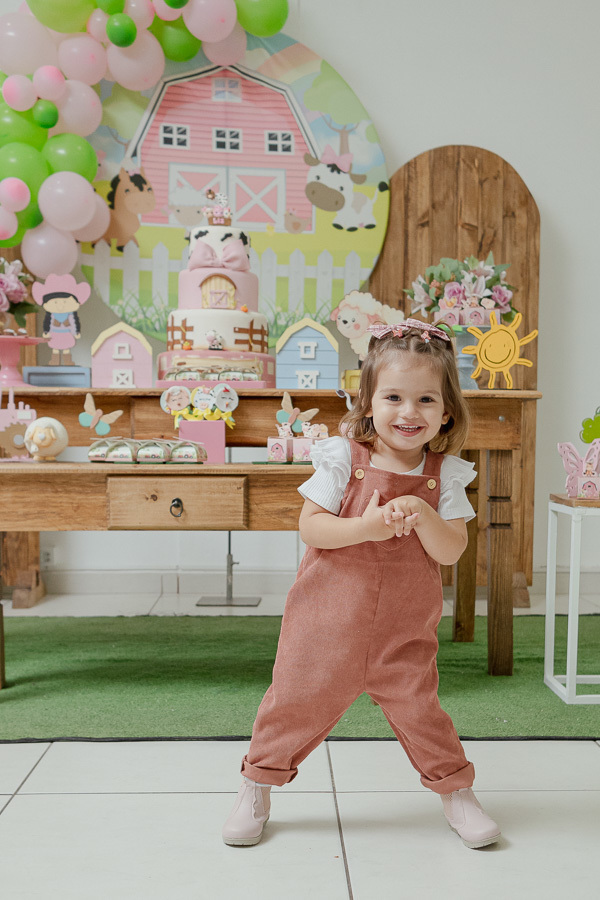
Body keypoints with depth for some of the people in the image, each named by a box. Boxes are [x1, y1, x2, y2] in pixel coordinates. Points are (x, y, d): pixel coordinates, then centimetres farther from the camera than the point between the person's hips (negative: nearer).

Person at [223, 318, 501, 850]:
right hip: (329, 617, -1)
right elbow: (310, 526, -12)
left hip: (404, 629, 1)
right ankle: (258, 786, 31)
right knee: (297, 700, 8)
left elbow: (451, 552, -7)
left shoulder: (445, 474, -3)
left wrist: (422, 514, -25)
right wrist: (365, 527, -27)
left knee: (419, 707, 10)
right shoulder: (343, 457, -10)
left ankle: (456, 791, 36)